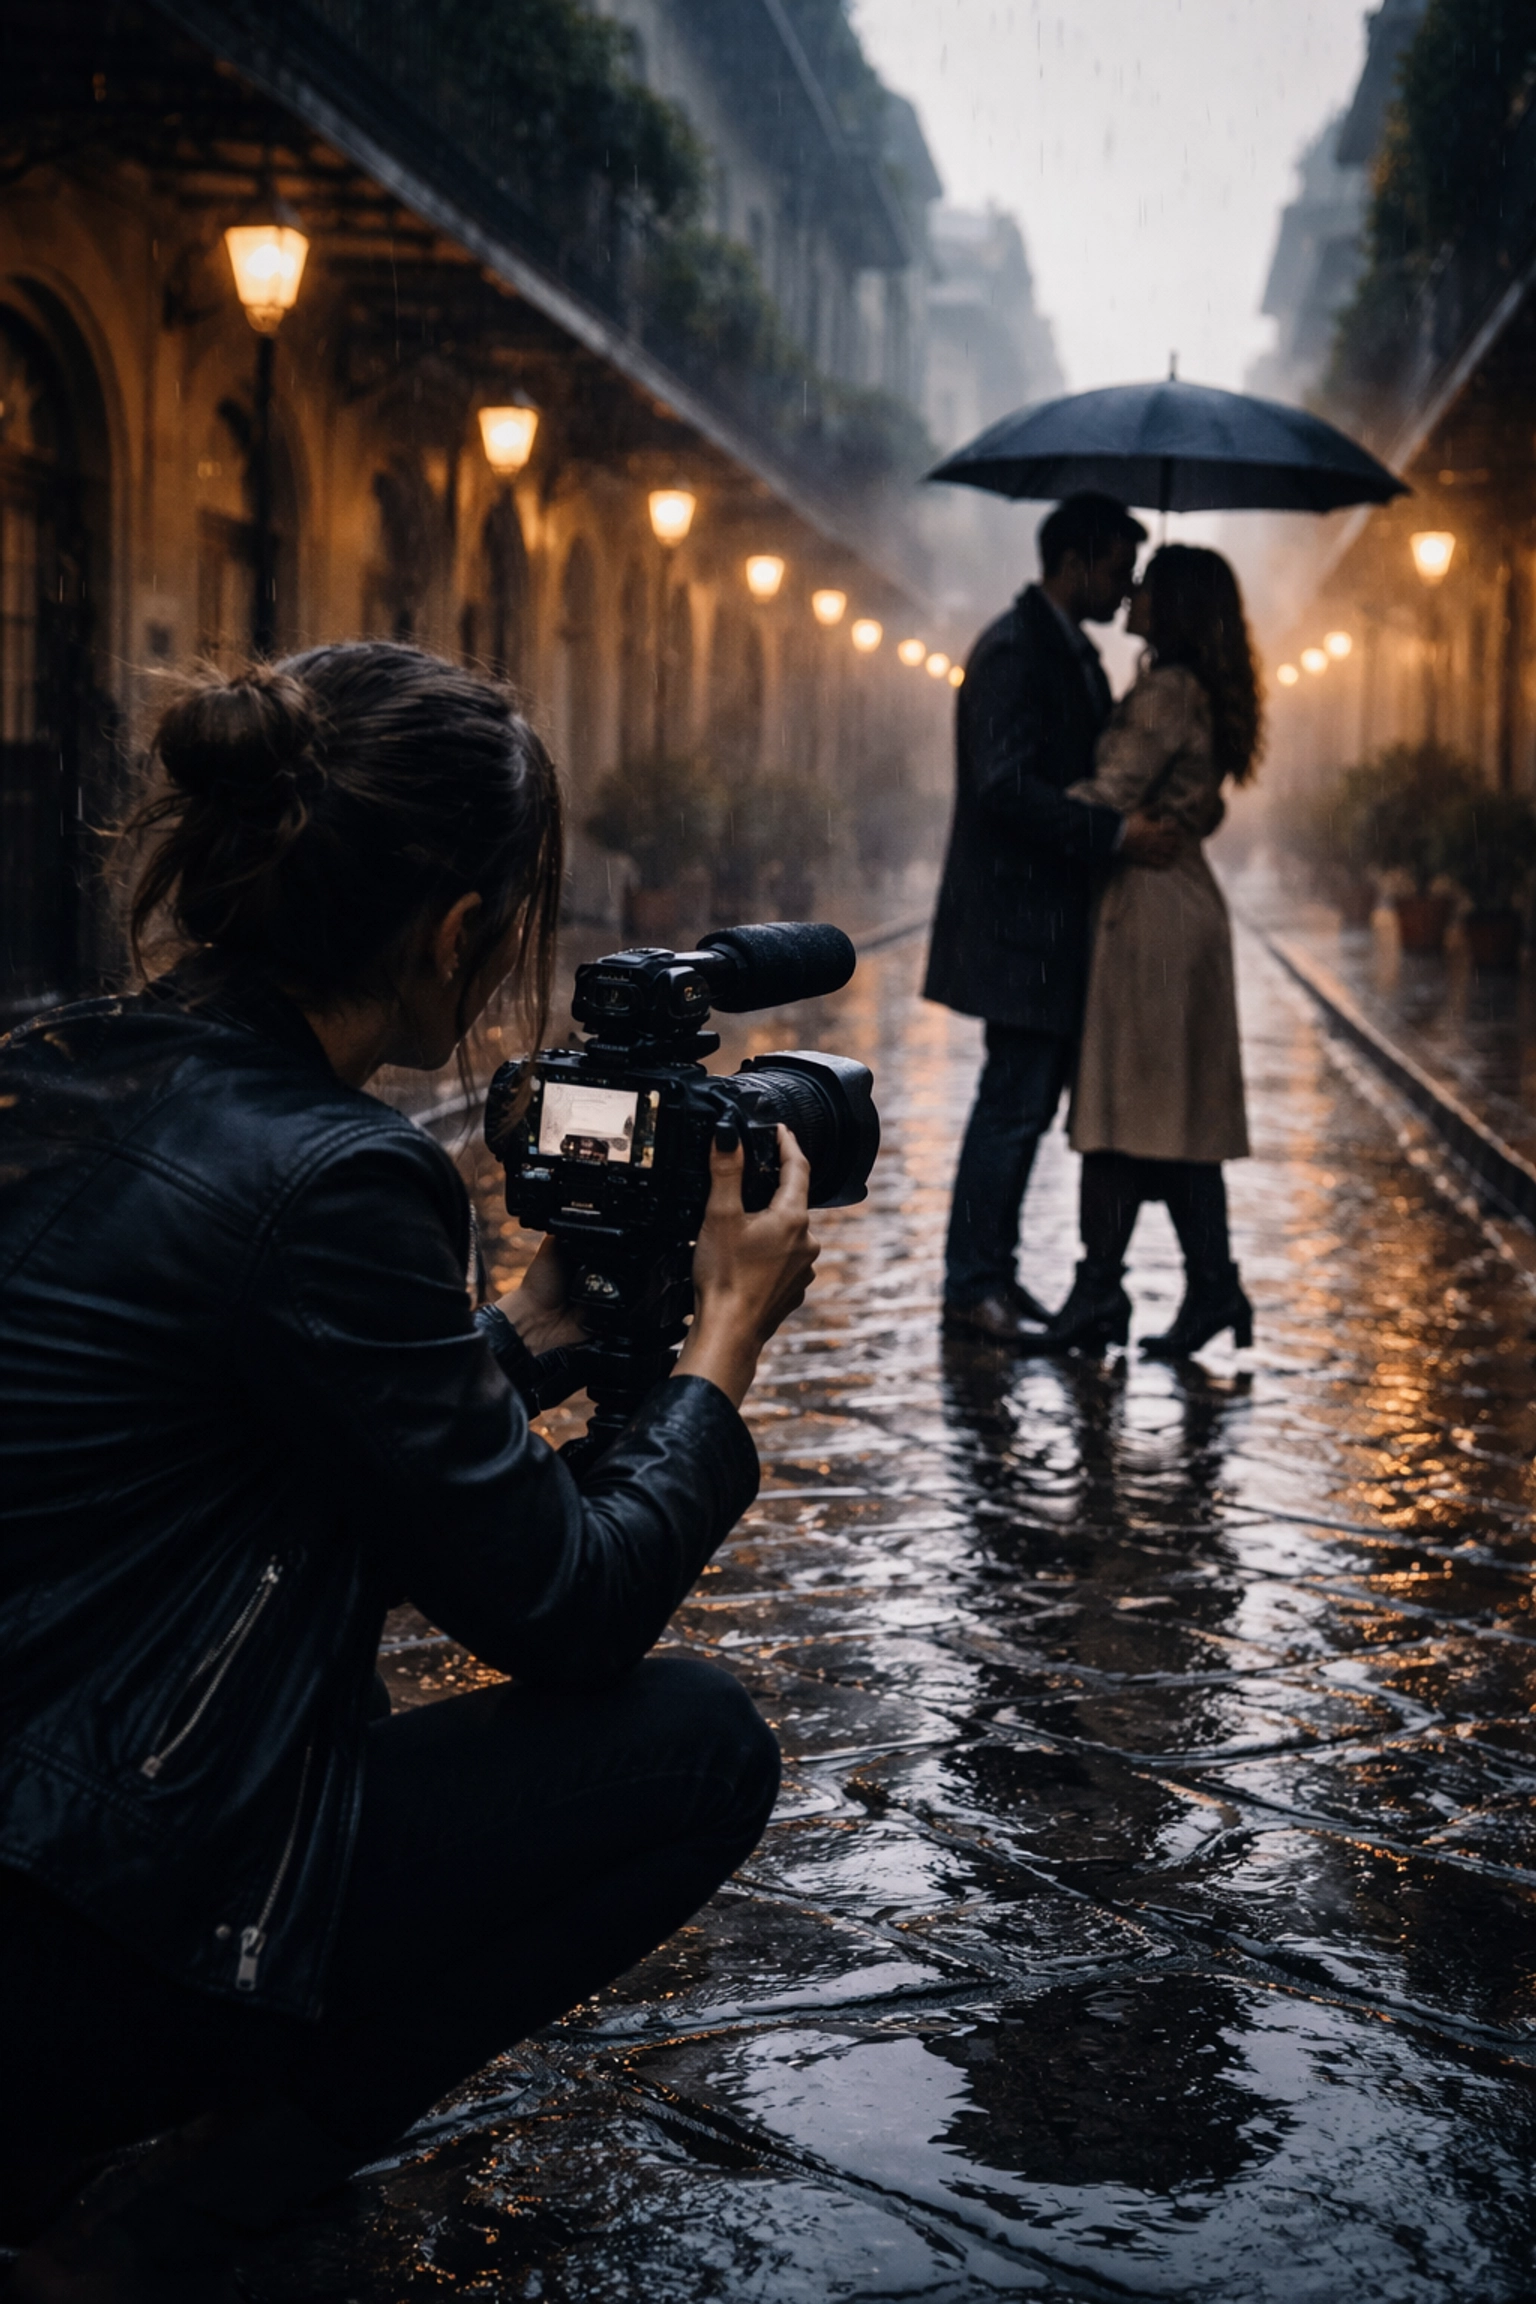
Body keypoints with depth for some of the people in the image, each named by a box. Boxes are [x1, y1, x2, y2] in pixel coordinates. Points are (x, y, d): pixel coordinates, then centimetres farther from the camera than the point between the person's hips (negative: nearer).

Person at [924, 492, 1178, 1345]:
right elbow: (1006, 787, -24)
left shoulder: (1074, 651, 17)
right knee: (1014, 1103, -6)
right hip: (1018, 919, -10)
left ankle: (992, 1273, 20)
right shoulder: (1013, 651, -15)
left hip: (1050, 920, 10)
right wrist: (1114, 833, -25)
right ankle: (971, 1286, 2)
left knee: (1025, 1101, 13)